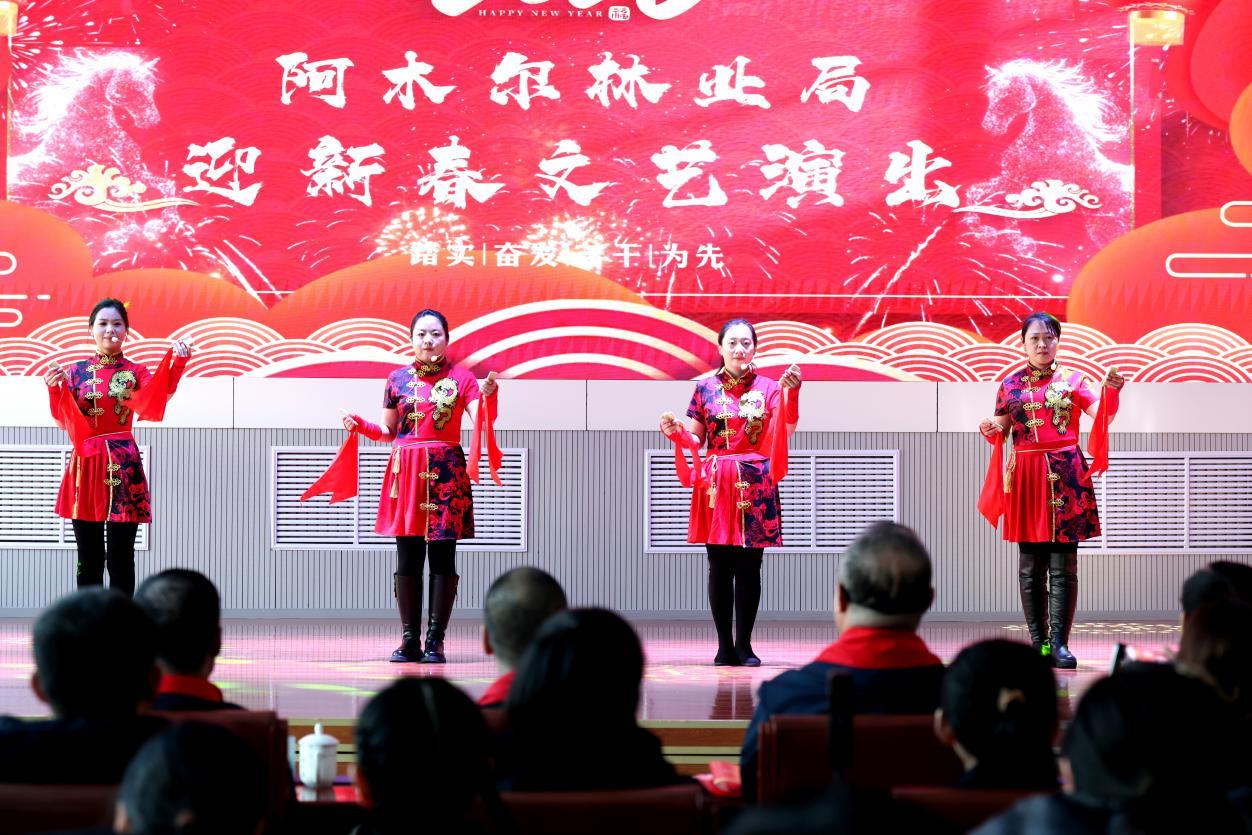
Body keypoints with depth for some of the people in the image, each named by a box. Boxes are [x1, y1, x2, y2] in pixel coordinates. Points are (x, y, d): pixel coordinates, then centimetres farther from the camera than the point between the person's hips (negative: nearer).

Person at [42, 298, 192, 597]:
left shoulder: (135, 373, 5)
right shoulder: (74, 371, 8)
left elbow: (160, 393, -16)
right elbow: (64, 420, 0)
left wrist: (177, 364, -33)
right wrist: (55, 390, -17)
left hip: (124, 467, -1)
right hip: (85, 464, 1)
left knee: (120, 560, -1)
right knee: (89, 559, 4)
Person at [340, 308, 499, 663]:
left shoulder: (461, 377, 3)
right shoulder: (398, 379, 9)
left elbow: (480, 421, -8)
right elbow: (388, 431, 15)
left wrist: (488, 396, -27)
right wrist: (360, 425, -1)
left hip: (446, 473, -2)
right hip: (405, 472, 2)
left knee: (442, 558, -2)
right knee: (407, 557, 1)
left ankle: (435, 640, 2)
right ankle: (409, 639, 6)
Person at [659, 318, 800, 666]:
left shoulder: (768, 388, 5)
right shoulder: (705, 388, 7)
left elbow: (786, 430, -8)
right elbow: (696, 440, 9)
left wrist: (792, 395, -22)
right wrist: (676, 433, -11)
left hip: (755, 486, 0)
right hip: (716, 484, 0)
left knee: (749, 566, 0)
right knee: (720, 566, 1)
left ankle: (744, 644, 7)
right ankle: (724, 646, 6)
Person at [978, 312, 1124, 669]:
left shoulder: (1072, 381, 3)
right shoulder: (1010, 385, 9)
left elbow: (1101, 413, -10)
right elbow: (1001, 433, 13)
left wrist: (1111, 392, -30)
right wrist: (990, 430, -9)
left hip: (1065, 478, -2)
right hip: (1025, 477, 2)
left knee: (1063, 565, -4)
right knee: (1031, 565, 4)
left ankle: (1059, 643, -4)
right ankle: (1038, 641, 9)